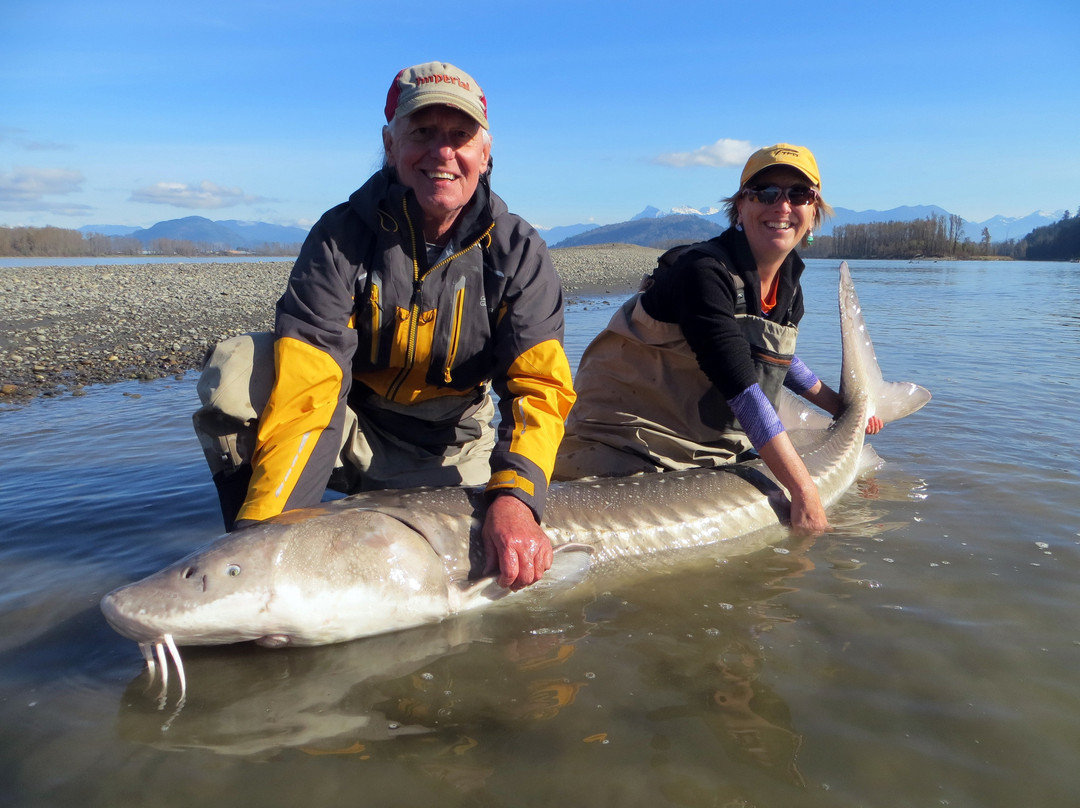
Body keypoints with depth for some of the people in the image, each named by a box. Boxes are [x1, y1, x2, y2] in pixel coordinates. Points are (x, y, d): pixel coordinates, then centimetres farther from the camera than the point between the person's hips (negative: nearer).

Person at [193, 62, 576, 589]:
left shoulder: (518, 252, -12)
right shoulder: (343, 235, -16)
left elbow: (539, 385, -21)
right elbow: (304, 385, -27)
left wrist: (514, 495, -40)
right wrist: (260, 524, -38)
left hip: (448, 455, 2)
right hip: (350, 430, -1)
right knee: (236, 367, -26)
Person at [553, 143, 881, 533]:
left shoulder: (789, 286, 4)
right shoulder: (703, 271, -24)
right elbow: (740, 387, -30)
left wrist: (839, 406, 19)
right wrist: (803, 490, -30)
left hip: (715, 448, 8)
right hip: (625, 447, -8)